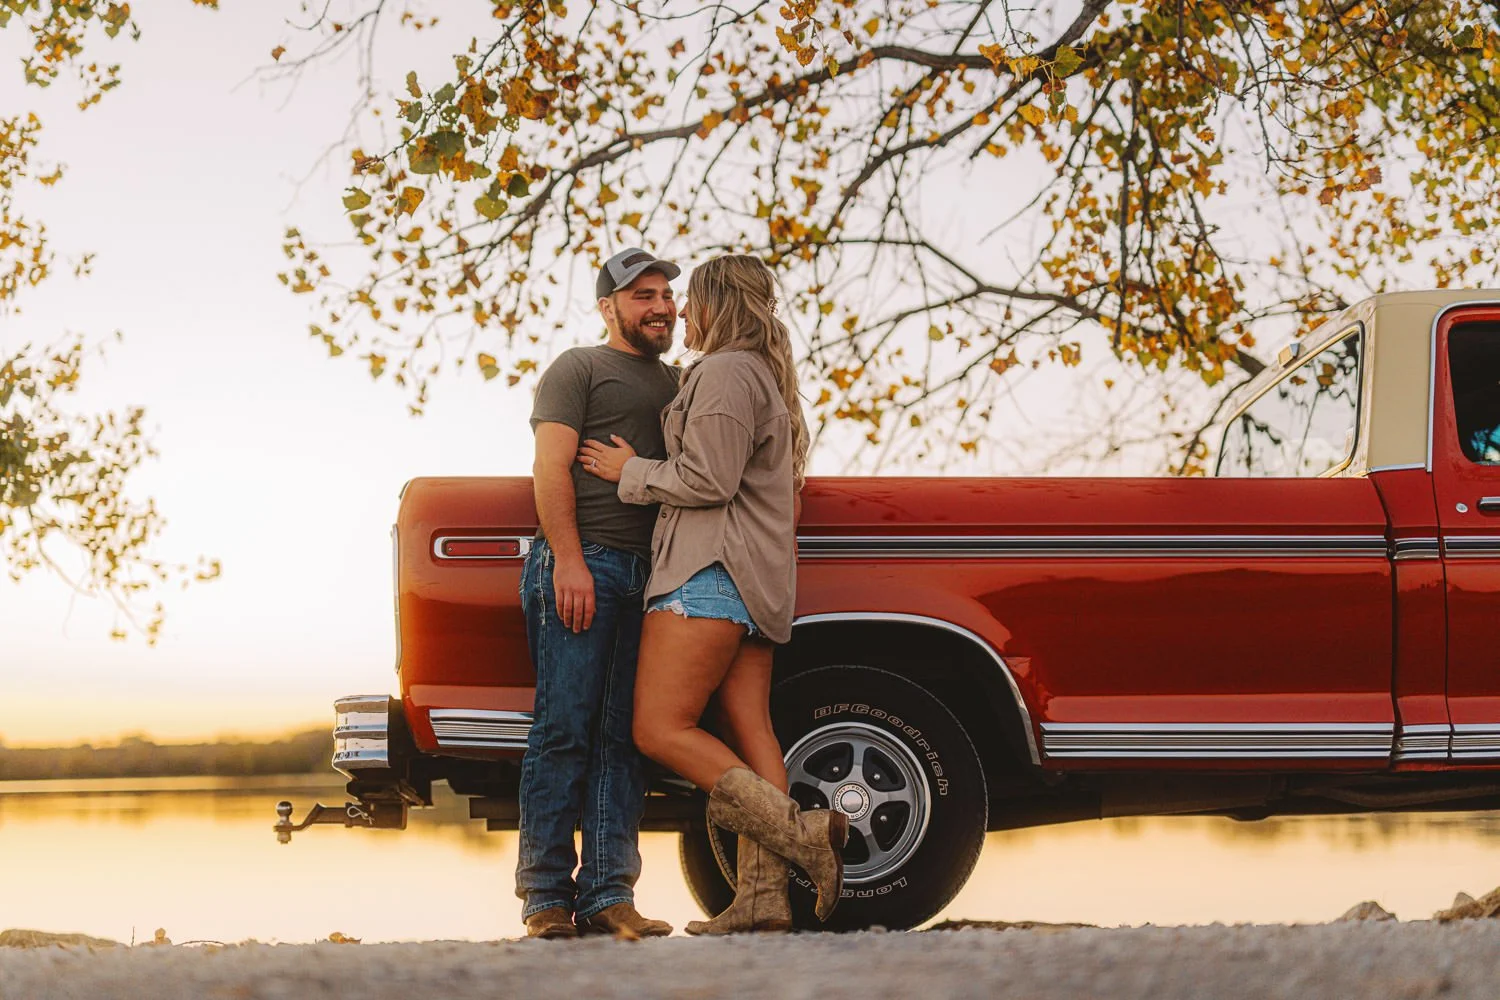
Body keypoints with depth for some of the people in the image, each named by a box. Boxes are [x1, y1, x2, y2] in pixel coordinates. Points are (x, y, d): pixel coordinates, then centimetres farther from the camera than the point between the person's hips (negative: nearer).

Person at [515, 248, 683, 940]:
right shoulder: (578, 369, 5)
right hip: (580, 566, -6)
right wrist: (569, 561, -17)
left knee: (622, 738, 1)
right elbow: (551, 467, -6)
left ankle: (608, 894, 0)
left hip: (649, 573, 6)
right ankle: (546, 896, -7)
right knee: (565, 731, -8)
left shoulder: (677, 384, 25)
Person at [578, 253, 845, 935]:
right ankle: (763, 894, -8)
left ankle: (797, 831, -22)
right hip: (753, 581, 10)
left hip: (714, 571, -10)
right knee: (746, 727, 0)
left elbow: (708, 481, -16)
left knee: (661, 730, -12)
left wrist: (631, 470, -3)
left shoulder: (725, 373, -9)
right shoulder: (763, 376, 24)